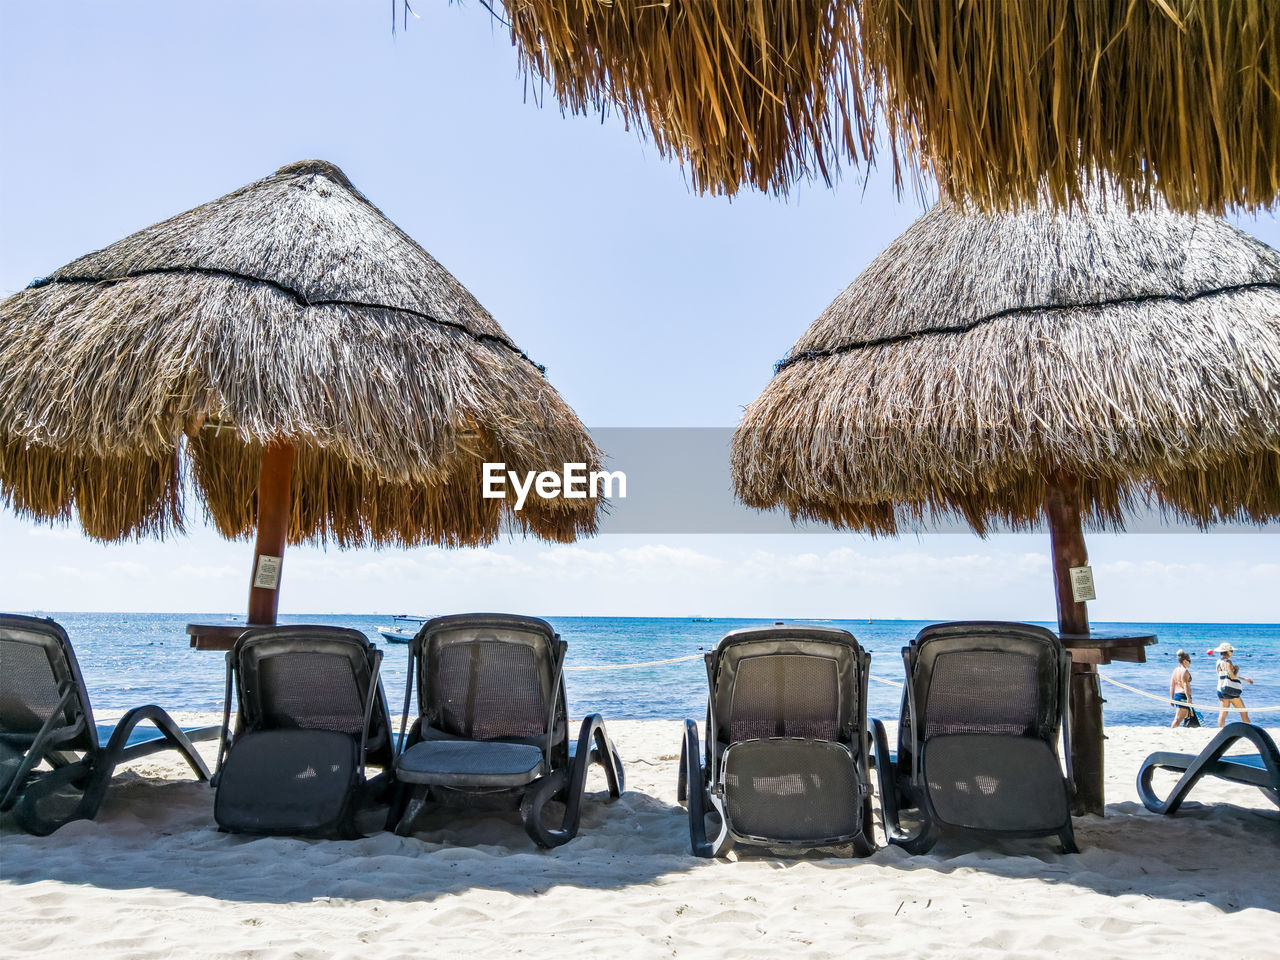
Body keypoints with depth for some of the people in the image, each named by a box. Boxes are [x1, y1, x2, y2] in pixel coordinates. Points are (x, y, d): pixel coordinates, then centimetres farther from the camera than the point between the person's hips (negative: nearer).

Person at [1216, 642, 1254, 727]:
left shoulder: (1219, 662, 14)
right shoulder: (1227, 662, -13)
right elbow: (1233, 676, -19)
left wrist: (1244, 679, 27)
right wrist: (1237, 669, -1)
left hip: (1220, 690, 8)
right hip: (1230, 690, -8)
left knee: (1222, 714, 2)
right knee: (1244, 712, 7)